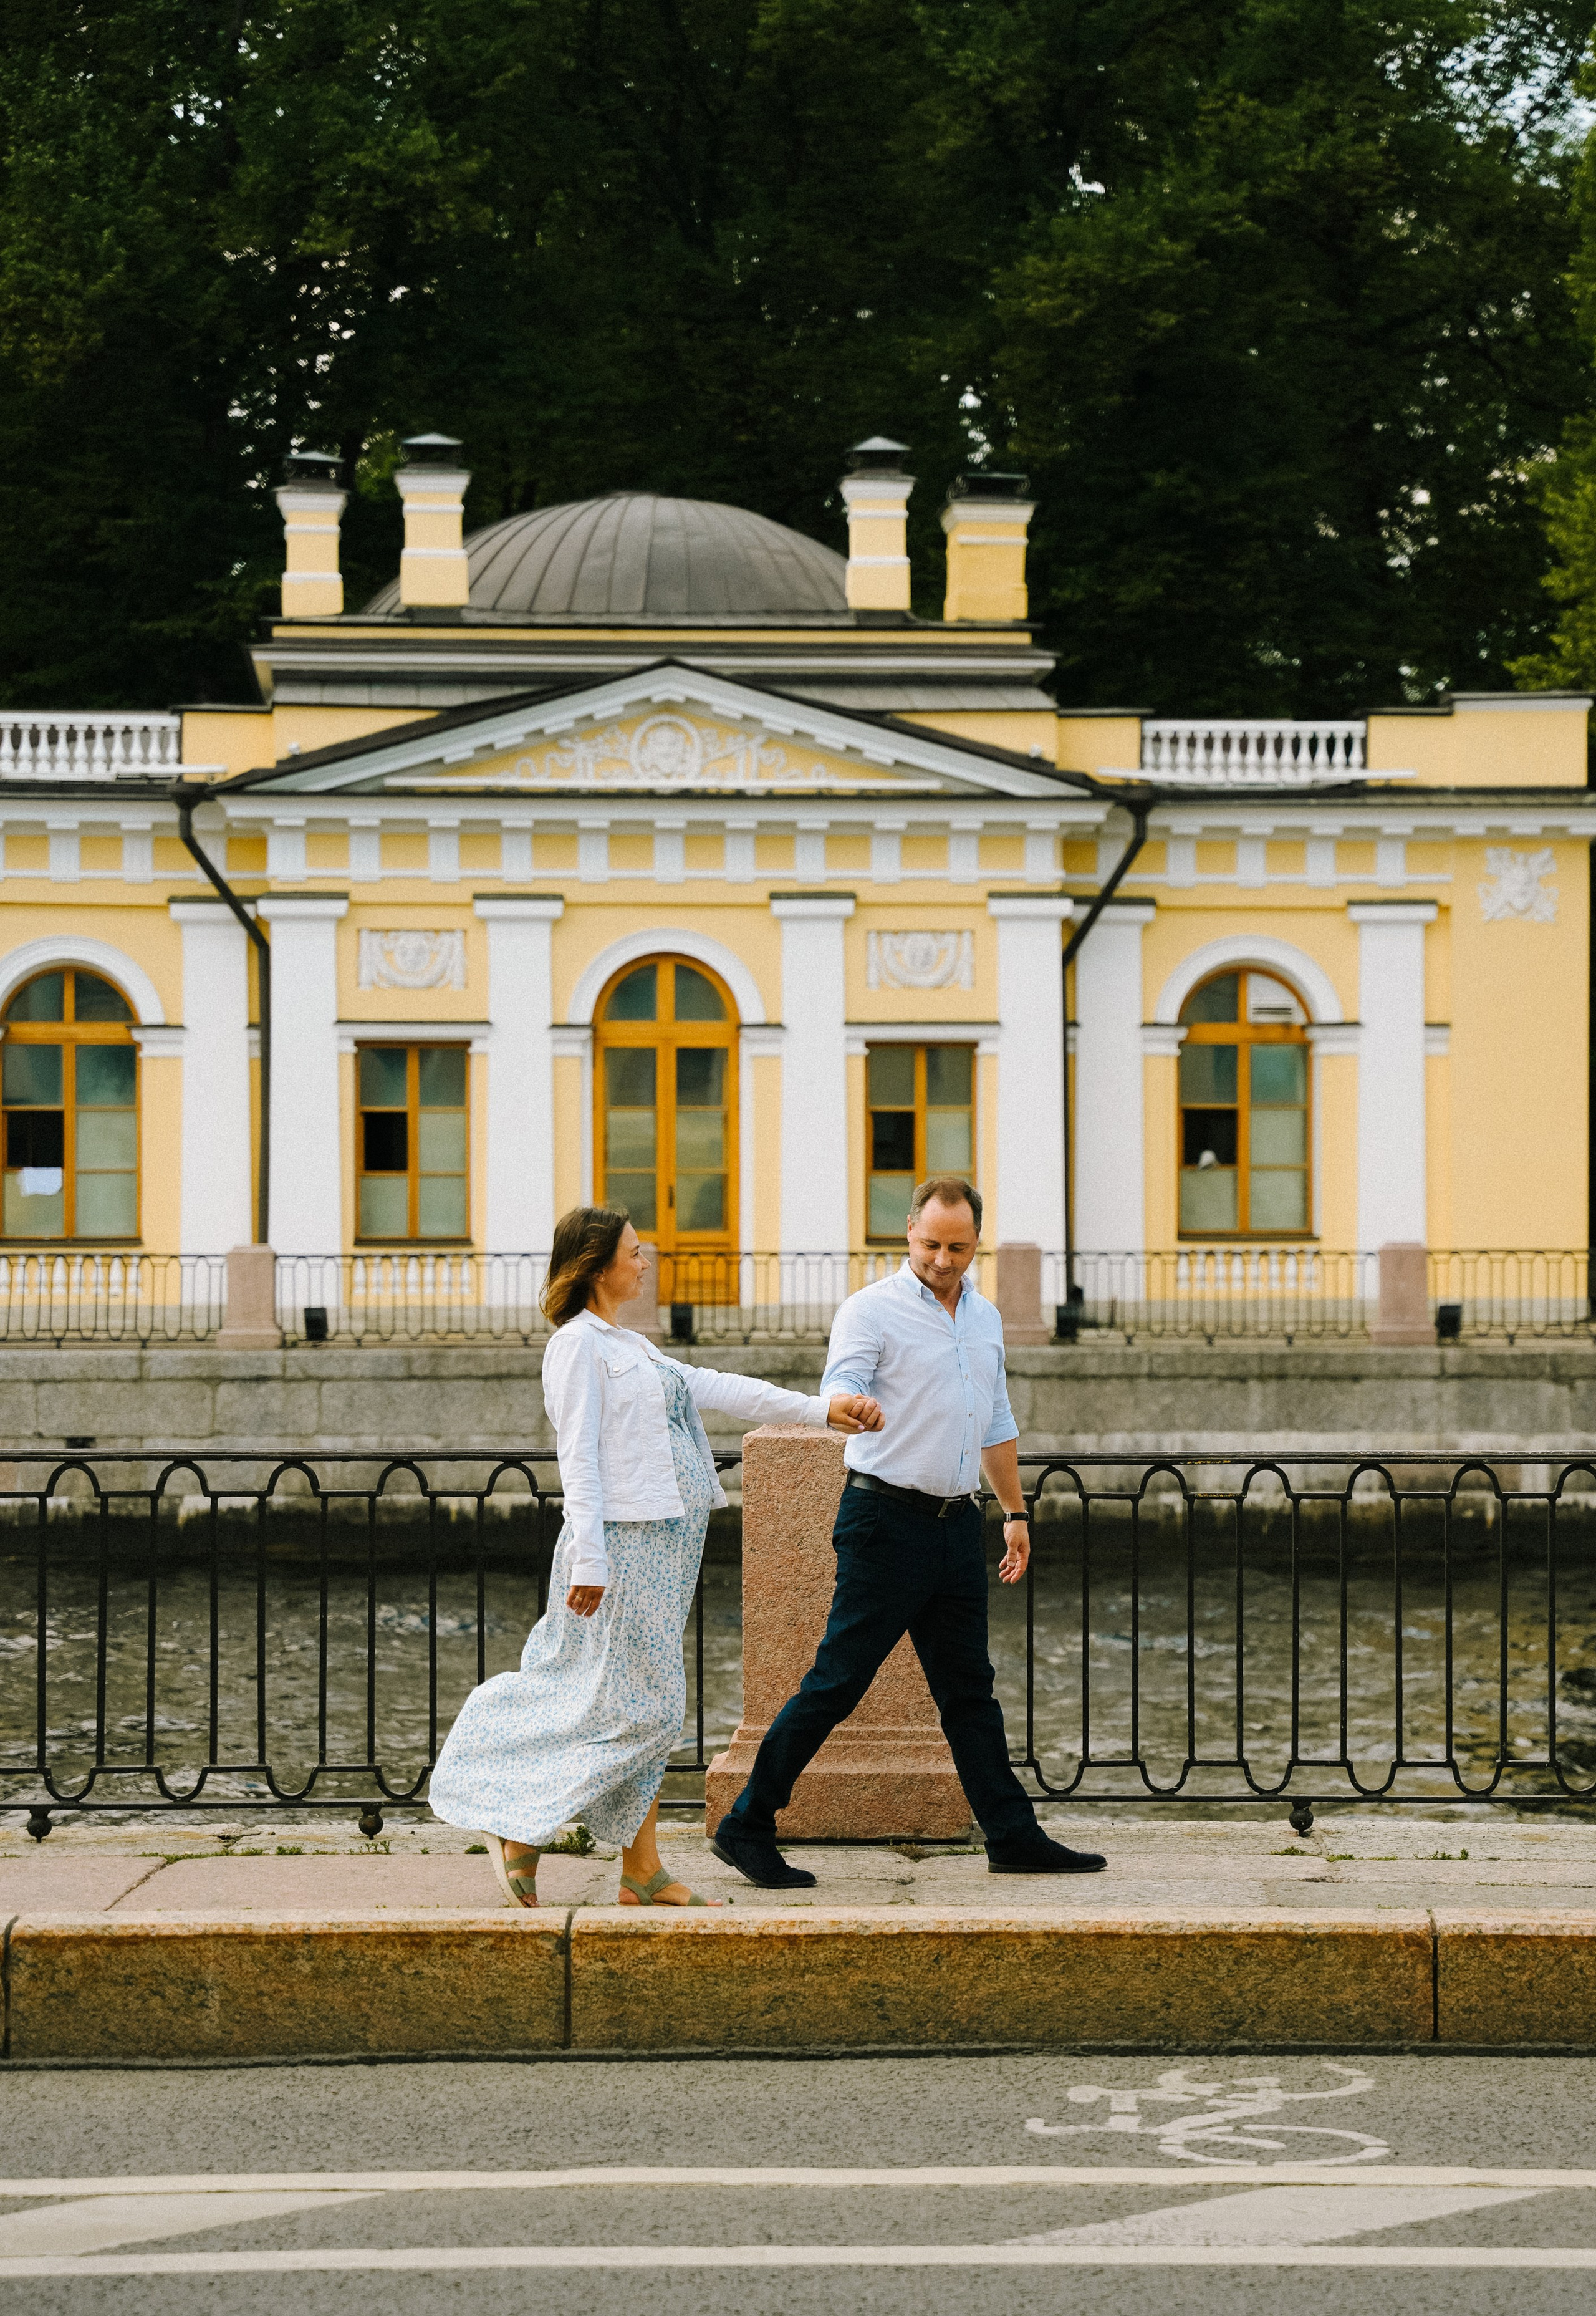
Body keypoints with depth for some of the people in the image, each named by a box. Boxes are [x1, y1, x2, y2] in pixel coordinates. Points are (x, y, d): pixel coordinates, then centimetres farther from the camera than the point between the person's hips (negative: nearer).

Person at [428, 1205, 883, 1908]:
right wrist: (589, 1561, -19)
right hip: (625, 1543, -9)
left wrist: (820, 1409, 15)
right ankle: (521, 1825, 0)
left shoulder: (631, 1347, 20)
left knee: (647, 1709, 7)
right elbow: (579, 1459, -14)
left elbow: (716, 1388, 20)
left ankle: (643, 1875, 9)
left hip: (663, 1544, 9)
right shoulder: (578, 1344, -8)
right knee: (639, 1706, -9)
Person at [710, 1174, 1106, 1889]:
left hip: (957, 1523, 7)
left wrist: (1015, 1512, 24)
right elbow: (838, 1389, -24)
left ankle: (1013, 1837, 17)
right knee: (837, 1682, -6)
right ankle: (745, 1827, 0)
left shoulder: (985, 1318, 15)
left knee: (969, 1689, 12)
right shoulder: (871, 1311, -8)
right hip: (886, 1521, -7)